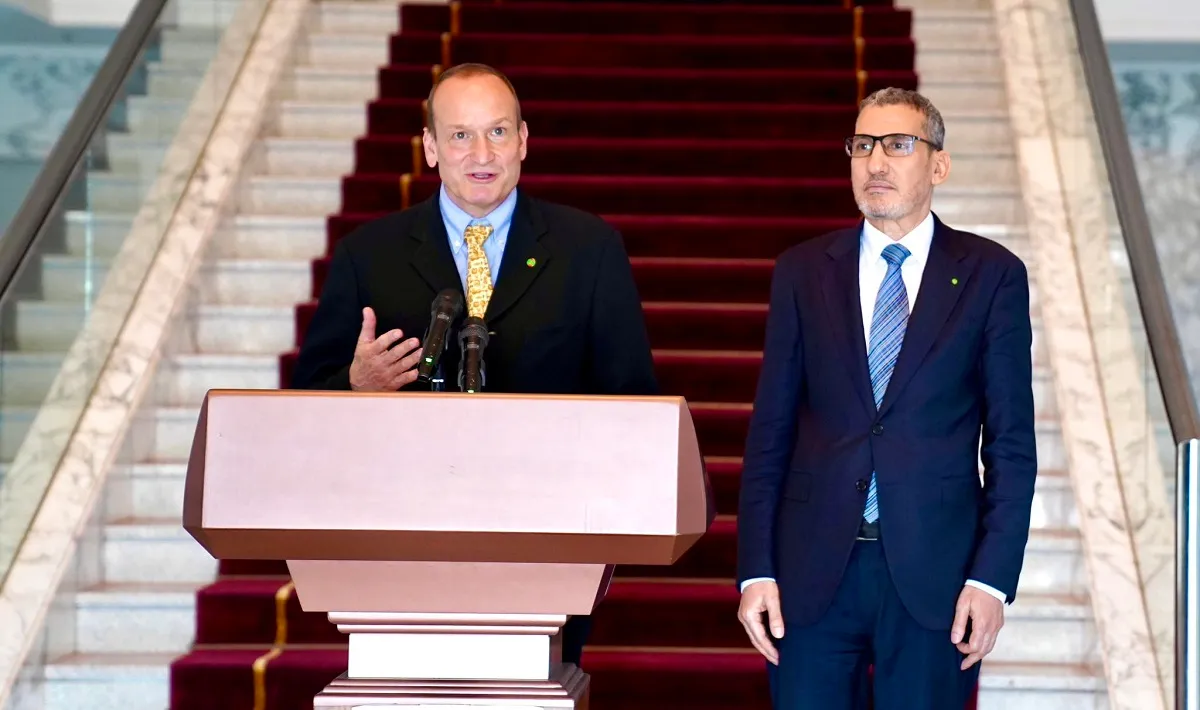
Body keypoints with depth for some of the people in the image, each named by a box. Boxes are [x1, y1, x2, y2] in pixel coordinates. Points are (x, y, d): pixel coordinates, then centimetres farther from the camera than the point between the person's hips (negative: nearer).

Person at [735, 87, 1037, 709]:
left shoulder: (992, 275, 3)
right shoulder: (802, 272, 8)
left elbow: (1011, 443, 1)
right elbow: (770, 432, 6)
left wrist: (992, 577, -8)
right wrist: (755, 569, -1)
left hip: (934, 571, -1)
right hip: (815, 568, 1)